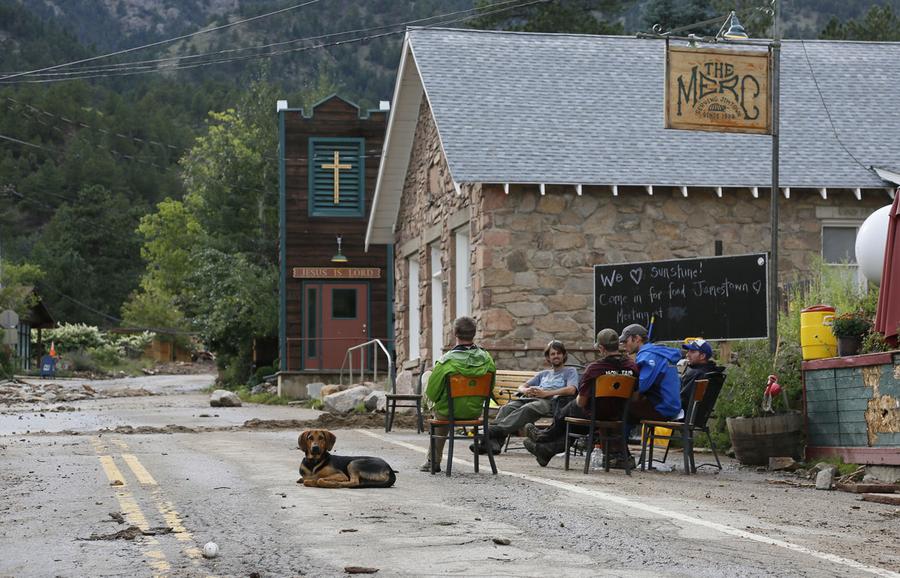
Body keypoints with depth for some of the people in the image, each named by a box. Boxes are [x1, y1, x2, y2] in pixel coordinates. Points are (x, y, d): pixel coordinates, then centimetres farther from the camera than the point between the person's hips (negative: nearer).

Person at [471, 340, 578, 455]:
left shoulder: (571, 371, 22)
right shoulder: (543, 374, 39)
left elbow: (571, 390, 0)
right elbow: (521, 387, 28)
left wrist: (546, 393, -10)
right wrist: (526, 390, 0)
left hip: (550, 401, -5)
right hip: (529, 398, 5)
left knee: (527, 408, -39)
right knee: (507, 408, -28)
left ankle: (495, 430, -56)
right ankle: (493, 442, -47)